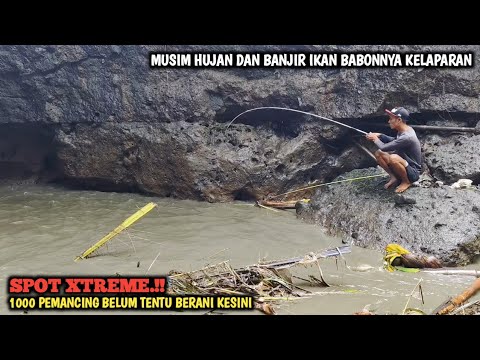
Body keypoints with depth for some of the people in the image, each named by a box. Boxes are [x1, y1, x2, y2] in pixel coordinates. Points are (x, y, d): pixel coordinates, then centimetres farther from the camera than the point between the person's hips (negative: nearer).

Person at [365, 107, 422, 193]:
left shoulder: (406, 137, -31)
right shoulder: (404, 130, -2)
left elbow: (384, 147, -27)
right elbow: (394, 140, 19)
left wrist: (375, 138, -7)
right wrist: (379, 135, 4)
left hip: (413, 172, -8)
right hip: (405, 164, 8)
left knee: (393, 158, -36)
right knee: (378, 153, -3)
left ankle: (406, 182, -11)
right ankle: (394, 177, 7)